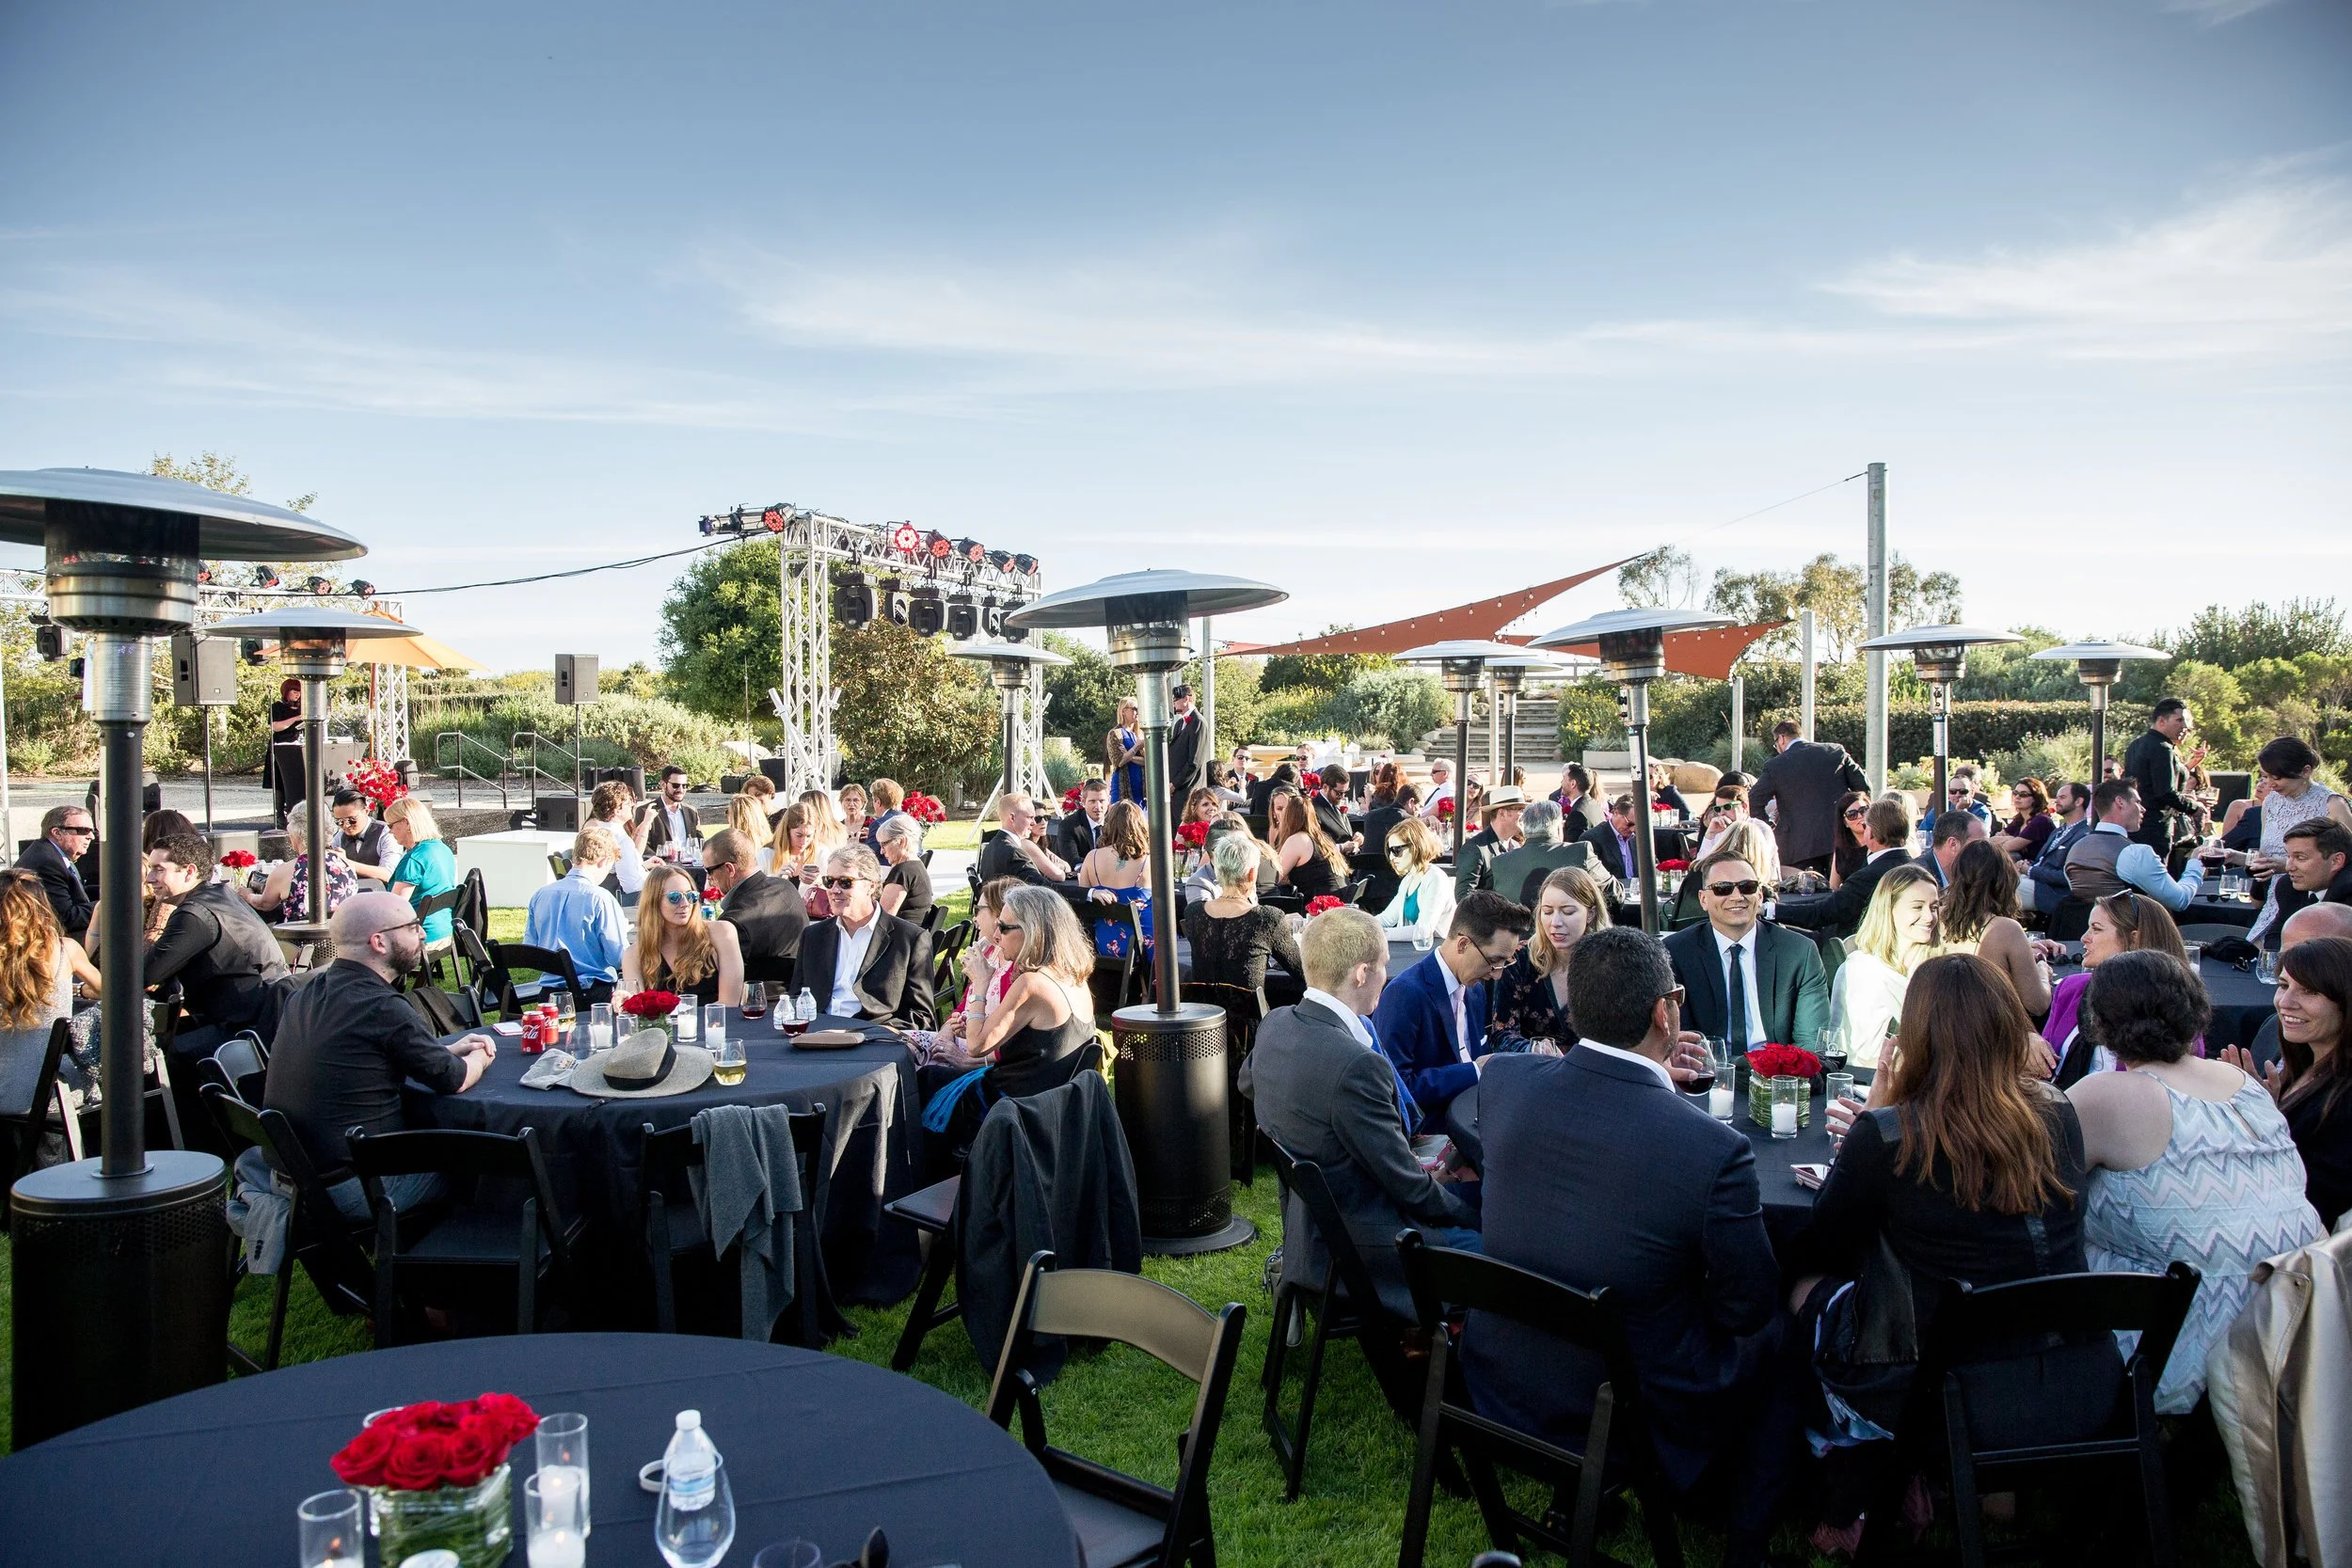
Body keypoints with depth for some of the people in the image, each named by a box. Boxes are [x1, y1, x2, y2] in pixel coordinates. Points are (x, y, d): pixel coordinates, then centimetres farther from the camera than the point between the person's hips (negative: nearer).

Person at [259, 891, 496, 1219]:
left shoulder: (305, 993, 4)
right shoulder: (383, 1010, -22)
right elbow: (455, 1080, -10)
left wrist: (450, 1050, 18)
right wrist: (480, 1058, 13)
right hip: (348, 1189, -8)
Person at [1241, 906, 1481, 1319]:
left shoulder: (1275, 1024, -3)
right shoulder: (1358, 1067, -28)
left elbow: (1248, 1082, 21)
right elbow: (1410, 1189, -19)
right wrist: (1474, 1217, -3)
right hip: (1356, 1247, -9)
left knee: (1462, 1191, 20)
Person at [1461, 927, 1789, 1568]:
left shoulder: (1504, 1079, -15)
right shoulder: (1716, 1151, -28)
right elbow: (1749, 1309, -13)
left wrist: (1647, 1073, 12)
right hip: (1639, 1424, -4)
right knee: (1775, 1341, 22)